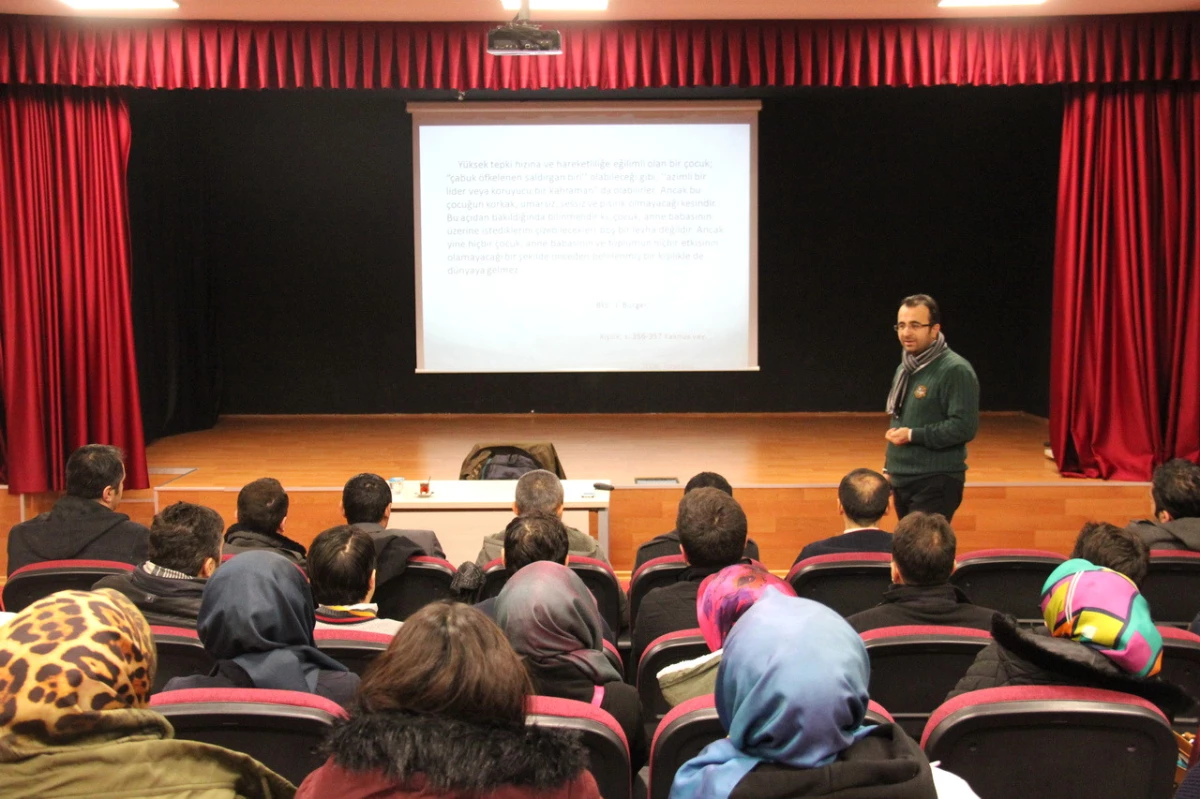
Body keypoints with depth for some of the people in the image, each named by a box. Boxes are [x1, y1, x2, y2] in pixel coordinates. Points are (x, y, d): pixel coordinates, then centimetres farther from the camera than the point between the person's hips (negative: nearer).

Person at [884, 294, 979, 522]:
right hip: (902, 481, 8)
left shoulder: (955, 370, -13)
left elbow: (964, 426, -21)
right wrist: (890, 469, 20)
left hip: (936, 483, -8)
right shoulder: (904, 369, 15)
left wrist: (913, 435, -20)